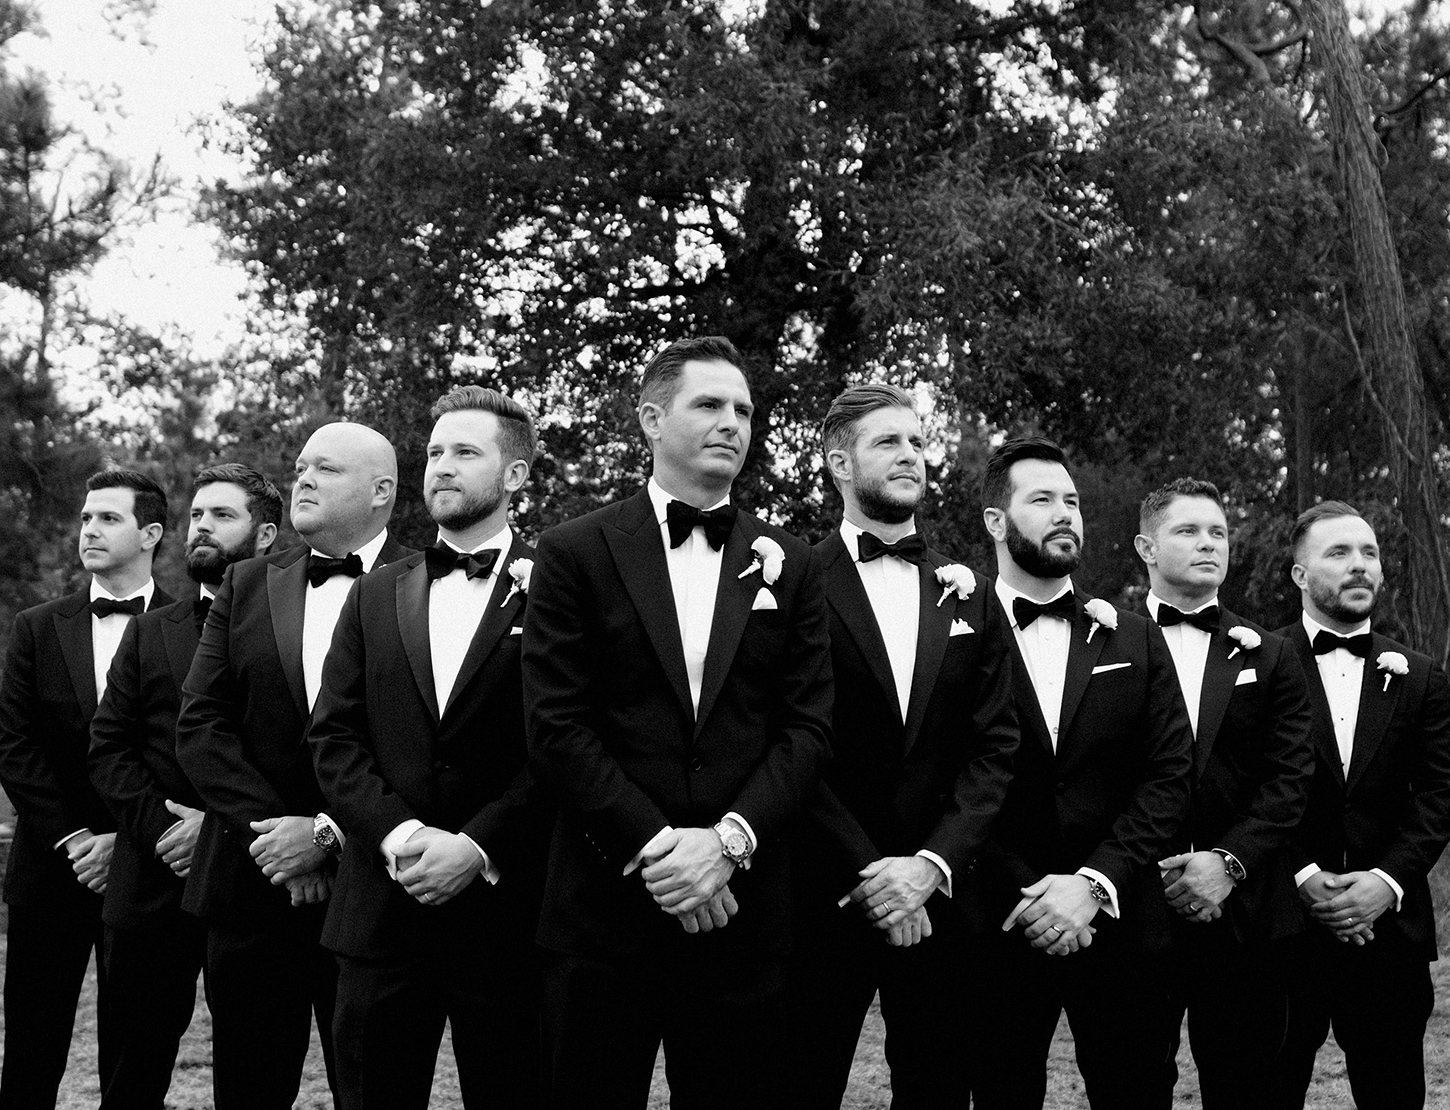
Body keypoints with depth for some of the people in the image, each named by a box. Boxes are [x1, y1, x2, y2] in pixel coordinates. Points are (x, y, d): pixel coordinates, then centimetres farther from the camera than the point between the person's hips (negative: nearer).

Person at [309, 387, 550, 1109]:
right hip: (381, 909, 4)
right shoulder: (375, 596, 14)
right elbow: (333, 737, 7)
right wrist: (396, 833, -9)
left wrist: (477, 846, -15)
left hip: (508, 911, -3)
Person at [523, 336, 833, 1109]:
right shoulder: (574, 553, 2)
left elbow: (808, 726, 3)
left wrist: (730, 839, -11)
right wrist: (653, 845, -13)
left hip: (741, 908, 2)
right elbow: (555, 726, -5)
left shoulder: (786, 565, 10)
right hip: (603, 905, -2)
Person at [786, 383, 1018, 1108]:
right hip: (822, 897, -3)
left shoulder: (968, 596, 10)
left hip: (939, 895, 3)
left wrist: (932, 864, -9)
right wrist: (865, 872, -13)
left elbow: (994, 747, 4)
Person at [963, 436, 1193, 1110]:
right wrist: (1027, 891, -14)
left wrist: (1094, 882, -11)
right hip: (998, 928, -2)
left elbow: (1170, 775, 1)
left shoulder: (1133, 638, 9)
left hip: (1118, 924, 2)